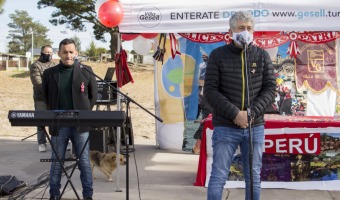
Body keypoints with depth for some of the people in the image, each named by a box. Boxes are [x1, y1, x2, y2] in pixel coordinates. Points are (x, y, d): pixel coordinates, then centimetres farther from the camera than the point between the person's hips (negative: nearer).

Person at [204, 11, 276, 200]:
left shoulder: (263, 56, 6)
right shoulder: (218, 55, 0)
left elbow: (270, 88, 2)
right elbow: (210, 90, -6)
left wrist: (251, 113, -12)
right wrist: (235, 114, -16)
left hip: (255, 127, 2)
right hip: (225, 127, -2)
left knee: (254, 177, 10)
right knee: (219, 177, 0)